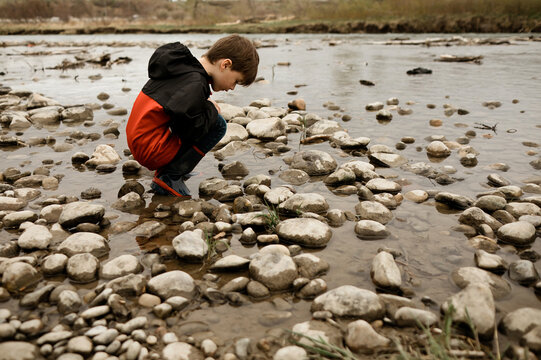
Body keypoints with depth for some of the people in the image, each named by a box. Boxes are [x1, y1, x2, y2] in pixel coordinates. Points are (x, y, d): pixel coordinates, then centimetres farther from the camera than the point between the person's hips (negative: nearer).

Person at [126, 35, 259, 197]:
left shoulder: (183, 66, 10)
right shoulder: (195, 84, -20)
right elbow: (190, 131, -23)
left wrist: (207, 107, 8)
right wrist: (211, 110, -6)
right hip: (151, 152, -10)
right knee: (218, 125, -11)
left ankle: (165, 172, 16)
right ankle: (169, 178, -8)